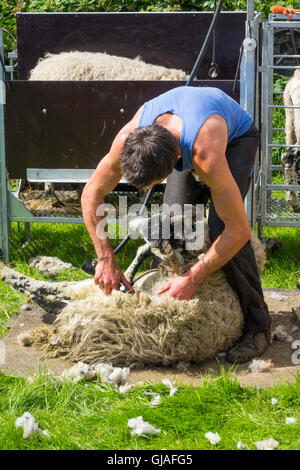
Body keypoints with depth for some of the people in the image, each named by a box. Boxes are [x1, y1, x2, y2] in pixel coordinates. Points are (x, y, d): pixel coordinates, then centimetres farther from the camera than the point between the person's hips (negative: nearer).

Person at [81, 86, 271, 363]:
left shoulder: (207, 156, -48)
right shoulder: (128, 140, -35)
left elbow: (239, 230, -39)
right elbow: (91, 194, -18)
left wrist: (192, 279, -37)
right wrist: (106, 259, -23)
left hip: (237, 135, -5)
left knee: (221, 227, -24)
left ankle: (257, 324, -13)